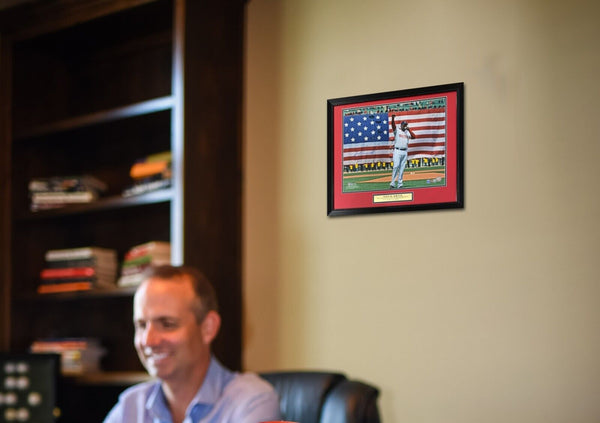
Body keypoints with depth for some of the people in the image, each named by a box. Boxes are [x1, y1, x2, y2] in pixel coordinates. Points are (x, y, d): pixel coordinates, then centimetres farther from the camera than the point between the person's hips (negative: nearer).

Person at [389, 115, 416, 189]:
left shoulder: (407, 132, 18)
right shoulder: (397, 130, 5)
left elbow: (413, 137, 6)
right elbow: (393, 125, -14)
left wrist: (409, 130, 1)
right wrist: (393, 118, -32)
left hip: (405, 152, 5)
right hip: (397, 151, -5)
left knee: (402, 168, 4)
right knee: (396, 166, -14)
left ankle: (399, 184, 7)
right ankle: (392, 183, -13)